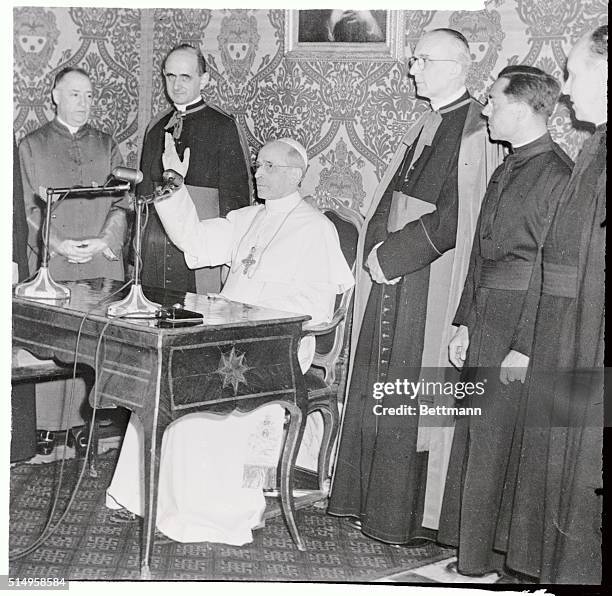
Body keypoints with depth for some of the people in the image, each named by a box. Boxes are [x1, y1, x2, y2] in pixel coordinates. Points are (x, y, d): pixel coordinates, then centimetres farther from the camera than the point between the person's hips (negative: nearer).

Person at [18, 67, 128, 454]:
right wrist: (59, 245, -11)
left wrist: (105, 241, -8)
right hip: (52, 260, -1)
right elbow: (29, 207, 2)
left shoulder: (107, 146, 15)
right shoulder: (32, 146, 9)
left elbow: (121, 202, 9)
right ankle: (48, 424, 2)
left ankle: (90, 418, 4)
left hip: (103, 261, 2)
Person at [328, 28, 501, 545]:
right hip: (394, 277, 8)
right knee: (378, 394, 13)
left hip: (430, 287, -8)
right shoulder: (425, 128, 14)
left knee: (410, 403, -2)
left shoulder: (474, 131, -13)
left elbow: (451, 221, -19)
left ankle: (405, 516, 10)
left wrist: (391, 254, -13)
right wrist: (380, 247, 0)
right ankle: (372, 502, 24)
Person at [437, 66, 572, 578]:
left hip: (518, 325, -9)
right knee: (474, 434, 13)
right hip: (484, 320, 9)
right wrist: (465, 322, 14)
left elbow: (548, 266, -18)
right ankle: (470, 545, 25)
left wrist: (525, 345, -19)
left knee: (494, 440, -3)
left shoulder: (556, 174, -14)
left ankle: (485, 559, 10)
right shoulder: (506, 171, 15)